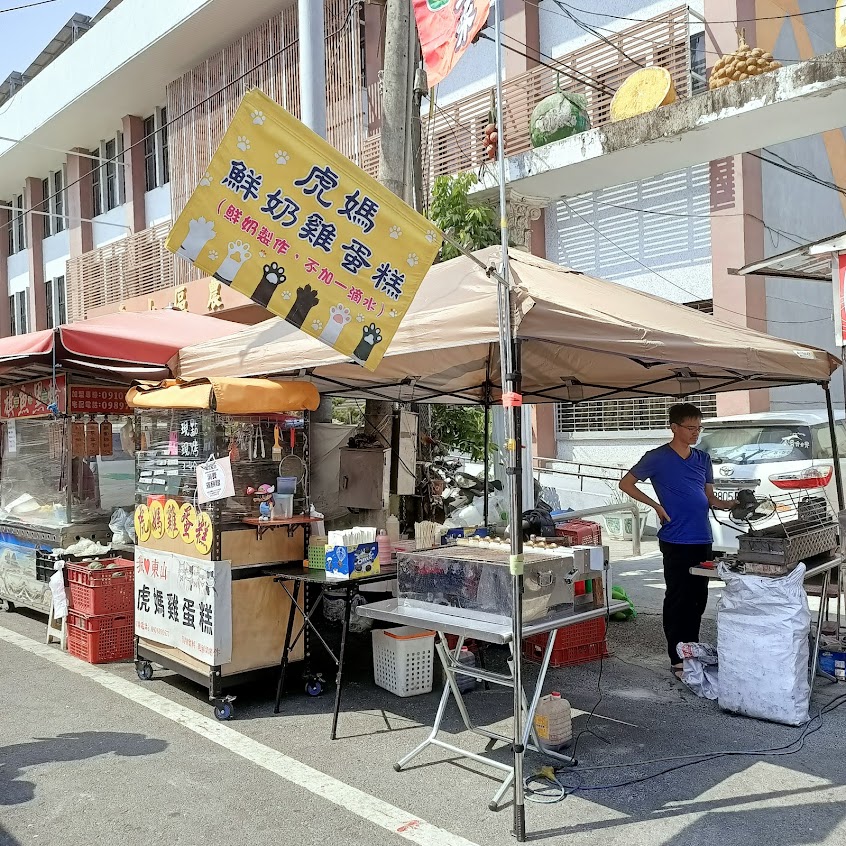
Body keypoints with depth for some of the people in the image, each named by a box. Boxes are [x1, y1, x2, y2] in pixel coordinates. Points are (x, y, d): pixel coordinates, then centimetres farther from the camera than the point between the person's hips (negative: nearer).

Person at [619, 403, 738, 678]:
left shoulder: (703, 458, 14)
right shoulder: (657, 458, -5)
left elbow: (710, 497, 19)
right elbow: (626, 484, 0)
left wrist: (730, 505, -2)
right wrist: (656, 505, -8)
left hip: (703, 539, 6)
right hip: (676, 540, -6)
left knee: (698, 599, 13)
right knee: (677, 600, -2)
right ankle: (677, 660, 6)